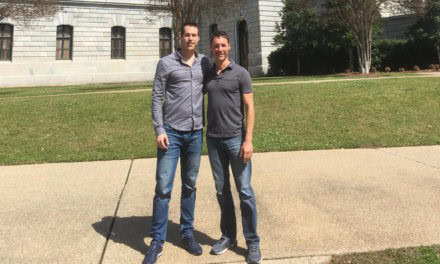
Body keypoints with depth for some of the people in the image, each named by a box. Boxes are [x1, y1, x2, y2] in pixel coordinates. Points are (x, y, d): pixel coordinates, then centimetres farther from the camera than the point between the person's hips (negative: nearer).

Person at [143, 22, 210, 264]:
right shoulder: (166, 63, -1)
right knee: (163, 187, -3)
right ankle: (157, 240, 9)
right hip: (171, 132, -3)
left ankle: (187, 233, 25)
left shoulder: (205, 63, 8)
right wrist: (159, 129, -11)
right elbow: (157, 98, -2)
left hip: (196, 133, 3)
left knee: (189, 185, 12)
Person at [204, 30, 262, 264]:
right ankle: (228, 236, 24)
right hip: (213, 140, 4)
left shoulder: (240, 73, -1)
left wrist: (248, 140, -13)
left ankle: (252, 243, 10)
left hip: (236, 138, -4)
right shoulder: (206, 74, 10)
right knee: (222, 190, 10)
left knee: (244, 191, -1)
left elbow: (249, 108, -4)